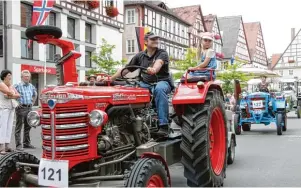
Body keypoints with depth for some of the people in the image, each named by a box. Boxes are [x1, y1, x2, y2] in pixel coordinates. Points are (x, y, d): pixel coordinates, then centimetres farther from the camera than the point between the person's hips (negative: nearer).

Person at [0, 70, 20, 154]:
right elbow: (9, 92, -19)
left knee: (9, 127, 4)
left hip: (11, 108, 7)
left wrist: (11, 96, -10)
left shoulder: (11, 86, 17)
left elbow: (18, 95, 7)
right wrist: (12, 94, 2)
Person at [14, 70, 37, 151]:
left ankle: (27, 143, 22)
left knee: (28, 127, 12)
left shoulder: (31, 86, 12)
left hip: (29, 108, 6)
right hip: (21, 108, -6)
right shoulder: (18, 86, -7)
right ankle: (18, 145, -1)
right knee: (18, 127, -3)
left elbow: (35, 95, 30)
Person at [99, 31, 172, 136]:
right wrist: (111, 78, 7)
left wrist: (154, 69, -49)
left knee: (159, 89, -40)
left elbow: (159, 62, -26)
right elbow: (126, 69, 14)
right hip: (146, 83, 4)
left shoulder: (162, 54, -1)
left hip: (162, 82, -4)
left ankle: (164, 125, -39)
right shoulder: (140, 56, 11)